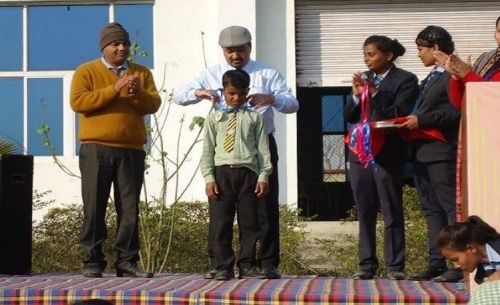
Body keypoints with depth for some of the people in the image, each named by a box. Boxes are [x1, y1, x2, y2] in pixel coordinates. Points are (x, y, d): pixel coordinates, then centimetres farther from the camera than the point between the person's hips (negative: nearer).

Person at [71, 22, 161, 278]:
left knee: (129, 208, 2)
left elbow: (154, 104, 4)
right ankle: (93, 262, 4)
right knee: (94, 207, -1)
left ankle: (127, 261, 6)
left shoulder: (141, 73, 15)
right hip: (96, 150, -2)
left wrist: (138, 93, -17)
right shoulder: (86, 71, 6)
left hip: (132, 150, 2)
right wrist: (114, 90, -14)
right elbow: (78, 102, -9)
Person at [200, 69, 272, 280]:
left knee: (249, 222, 3)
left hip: (248, 173, 0)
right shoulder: (214, 118, 10)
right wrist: (209, 178, -2)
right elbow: (207, 150, 7)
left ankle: (247, 266, 10)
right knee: (220, 223, -1)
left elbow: (263, 148, 6)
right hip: (222, 172, 0)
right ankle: (223, 267, 6)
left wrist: (263, 176, -3)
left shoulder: (254, 118, 9)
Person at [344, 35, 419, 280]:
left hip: (388, 154, -5)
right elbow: (348, 116, 11)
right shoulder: (363, 78, 14)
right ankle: (366, 264, 14)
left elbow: (399, 113, -14)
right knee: (364, 213, 8)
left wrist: (374, 93, -19)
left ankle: (395, 266, 4)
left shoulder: (405, 80, -3)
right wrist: (356, 95, -6)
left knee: (392, 213, -1)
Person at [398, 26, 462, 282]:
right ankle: (437, 263, 15)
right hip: (422, 151, 10)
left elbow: (457, 110, -20)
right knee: (431, 210, 11)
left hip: (442, 150, -10)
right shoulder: (430, 78, 21)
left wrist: (421, 120, -19)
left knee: (451, 208, -8)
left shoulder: (454, 75, -10)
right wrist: (411, 121, 7)